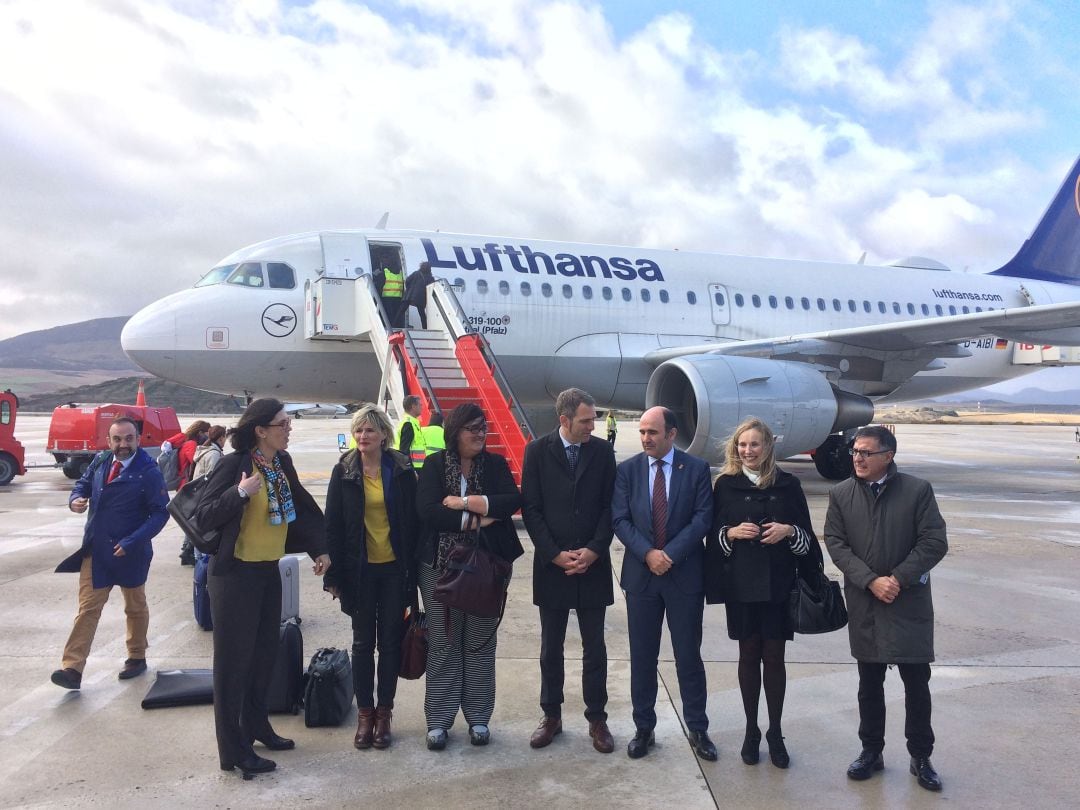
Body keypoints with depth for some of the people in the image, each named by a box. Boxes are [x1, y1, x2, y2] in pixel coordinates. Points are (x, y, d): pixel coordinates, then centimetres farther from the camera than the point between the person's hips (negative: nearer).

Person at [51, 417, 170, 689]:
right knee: (88, 608, 0)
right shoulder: (100, 462, 0)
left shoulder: (149, 471, -16)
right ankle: (72, 668, 1)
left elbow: (160, 512, -16)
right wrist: (76, 499, -8)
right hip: (95, 549, 4)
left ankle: (137, 658, 31)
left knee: (135, 607, 14)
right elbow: (83, 483, 17)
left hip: (130, 552, -4)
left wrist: (132, 541, -25)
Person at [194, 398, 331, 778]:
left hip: (269, 571, 7)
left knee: (264, 653, 16)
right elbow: (203, 516, -17)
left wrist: (319, 548, 6)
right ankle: (233, 750, 11)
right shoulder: (234, 464, -16)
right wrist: (240, 493, -30)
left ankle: (256, 726, 34)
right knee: (234, 660, 1)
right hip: (235, 573, -7)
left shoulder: (282, 463, 3)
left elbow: (303, 506, 13)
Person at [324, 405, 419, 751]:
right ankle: (365, 713, 22)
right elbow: (333, 525, -1)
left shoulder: (402, 470, -3)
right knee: (363, 642, 10)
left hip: (394, 568, 0)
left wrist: (413, 568, -3)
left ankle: (384, 712, 21)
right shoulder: (344, 472, -2)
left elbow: (412, 521, 0)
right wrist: (334, 574, -3)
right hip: (359, 570, 0)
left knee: (390, 641, 8)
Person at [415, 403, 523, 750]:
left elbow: (513, 501, -12)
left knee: (481, 643, 10)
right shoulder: (435, 464, -2)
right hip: (440, 566, -1)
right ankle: (438, 720, 19)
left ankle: (478, 718, 23)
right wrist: (475, 519, -15)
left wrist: (465, 502, -17)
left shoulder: (496, 464, 3)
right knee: (443, 643, 7)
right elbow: (427, 510, -14)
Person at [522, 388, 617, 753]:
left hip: (593, 564, 1)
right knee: (551, 648, 11)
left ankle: (597, 719, 21)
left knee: (595, 648, 8)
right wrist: (556, 555, -11)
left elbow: (609, 505, 1)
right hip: (551, 565, -1)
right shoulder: (537, 450, -4)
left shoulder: (603, 451, 0)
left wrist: (594, 550, -11)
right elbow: (530, 508, -4)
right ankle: (551, 716, 25)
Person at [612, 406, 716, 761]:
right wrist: (648, 553, -16)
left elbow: (702, 518, -7)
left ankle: (698, 729, 23)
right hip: (640, 575, 1)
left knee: (689, 656, 7)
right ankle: (643, 728, 23)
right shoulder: (627, 470, 1)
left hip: (685, 575, -1)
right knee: (642, 656, 9)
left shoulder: (696, 469, -2)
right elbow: (620, 520, -3)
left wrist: (669, 554, -16)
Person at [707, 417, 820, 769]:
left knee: (774, 657, 6)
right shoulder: (725, 485, 1)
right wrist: (731, 533, -14)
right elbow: (713, 532, 6)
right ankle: (751, 731, 22)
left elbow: (806, 534, 7)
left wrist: (789, 531, -13)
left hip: (778, 584, 0)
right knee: (748, 655, 9)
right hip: (740, 584, 0)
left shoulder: (788, 485, 2)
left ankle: (775, 733, 21)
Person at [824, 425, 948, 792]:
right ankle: (871, 751, 27)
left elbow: (935, 542, -8)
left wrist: (898, 579, -15)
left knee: (917, 684, 7)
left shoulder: (918, 490, -5)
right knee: (869, 684, 12)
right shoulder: (841, 494, 1)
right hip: (864, 604, 2)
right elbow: (835, 544, -3)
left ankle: (920, 757, 25)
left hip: (910, 603, -2)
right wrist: (871, 581, -15)